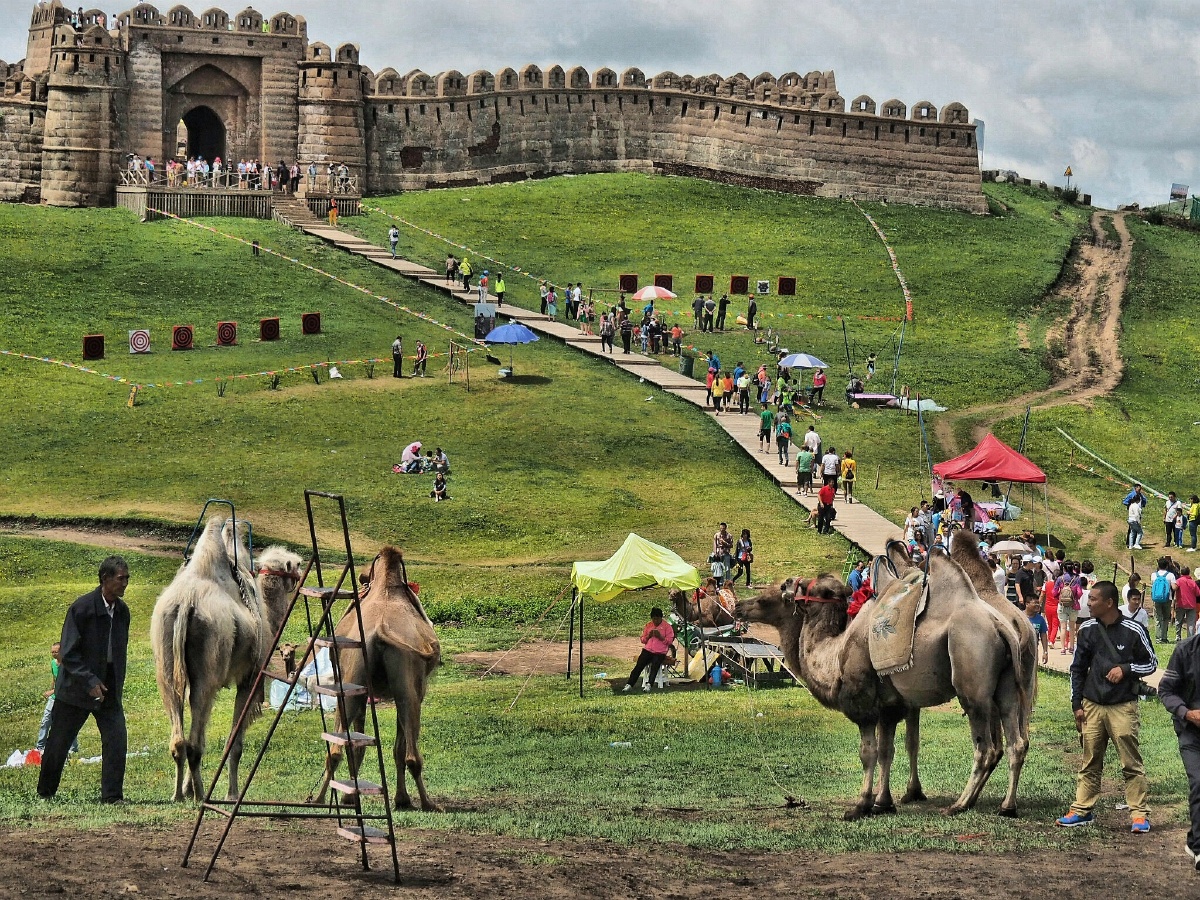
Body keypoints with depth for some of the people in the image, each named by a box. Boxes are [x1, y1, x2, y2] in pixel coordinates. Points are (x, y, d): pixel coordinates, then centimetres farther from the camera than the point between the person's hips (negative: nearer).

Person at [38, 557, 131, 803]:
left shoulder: (122, 611, 2)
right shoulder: (81, 608, -17)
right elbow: (68, 653, -16)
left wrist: (117, 685, 8)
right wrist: (90, 682, -20)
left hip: (108, 690, 5)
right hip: (76, 688, -4)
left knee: (116, 739, -9)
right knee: (58, 743, 8)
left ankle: (111, 795, -3)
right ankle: (45, 792, 25)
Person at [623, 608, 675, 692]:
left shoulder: (667, 626, 6)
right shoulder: (648, 625, 18)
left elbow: (669, 641, 1)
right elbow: (642, 640, 19)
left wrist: (660, 637, -14)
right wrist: (648, 636, -2)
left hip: (660, 652, -3)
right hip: (647, 650, 3)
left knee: (654, 666, -30)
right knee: (639, 665, -19)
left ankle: (649, 685, -44)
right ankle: (629, 685, -26)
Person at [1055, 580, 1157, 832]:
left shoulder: (1133, 631, -7)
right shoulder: (1087, 630, 4)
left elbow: (1151, 663, 4)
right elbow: (1077, 668, 12)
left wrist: (1126, 669, -14)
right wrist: (1077, 705, 9)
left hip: (1123, 706, -4)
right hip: (1092, 705, 4)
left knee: (1131, 763, -2)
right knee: (1090, 763, 10)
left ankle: (1139, 814, 2)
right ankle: (1081, 810, 16)